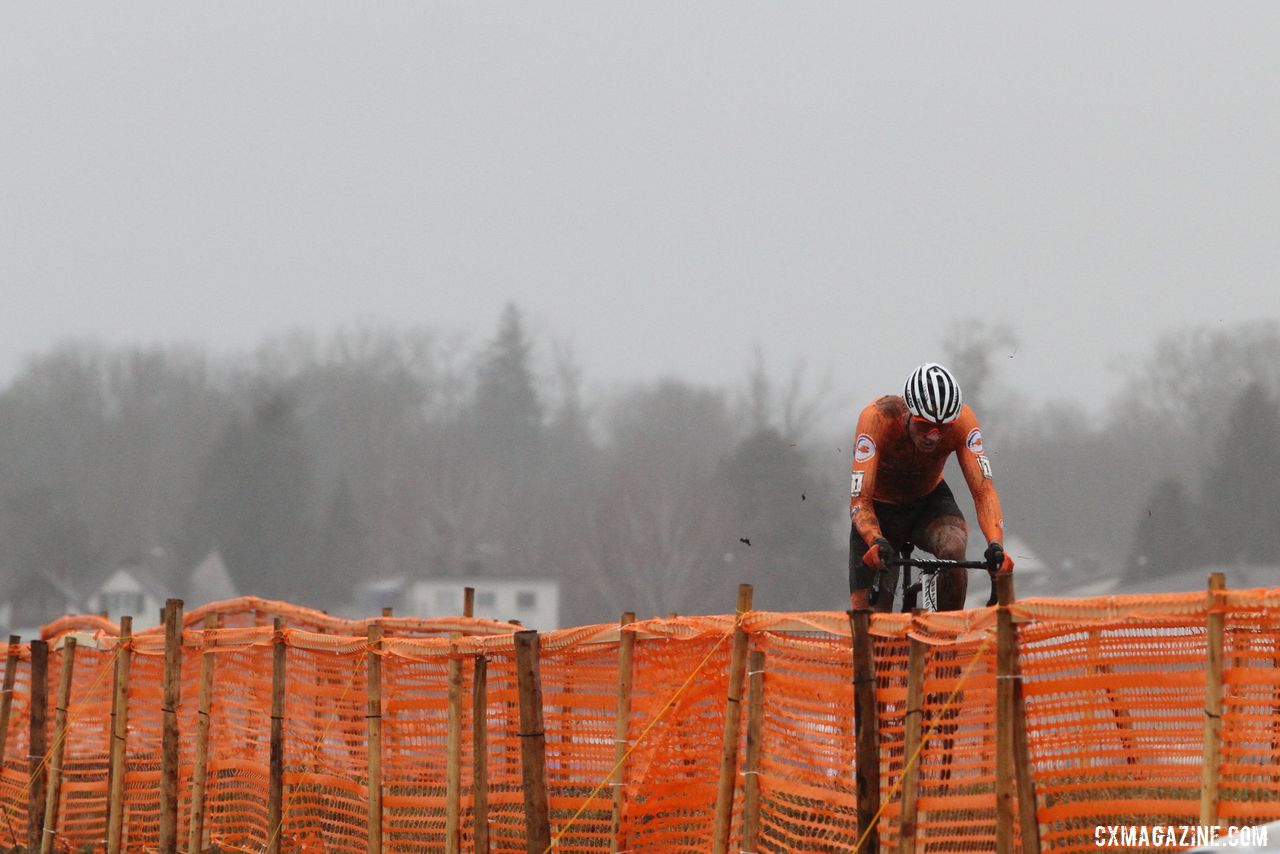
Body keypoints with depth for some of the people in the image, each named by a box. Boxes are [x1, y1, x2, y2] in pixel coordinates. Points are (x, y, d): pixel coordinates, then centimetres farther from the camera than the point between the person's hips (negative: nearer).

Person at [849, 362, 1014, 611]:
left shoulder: (962, 421, -28)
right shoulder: (878, 418, -34)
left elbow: (983, 490, -32)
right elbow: (860, 500, -37)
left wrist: (996, 545, -50)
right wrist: (876, 542, -57)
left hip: (930, 501, 1)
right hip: (881, 508, -1)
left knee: (953, 549, -33)